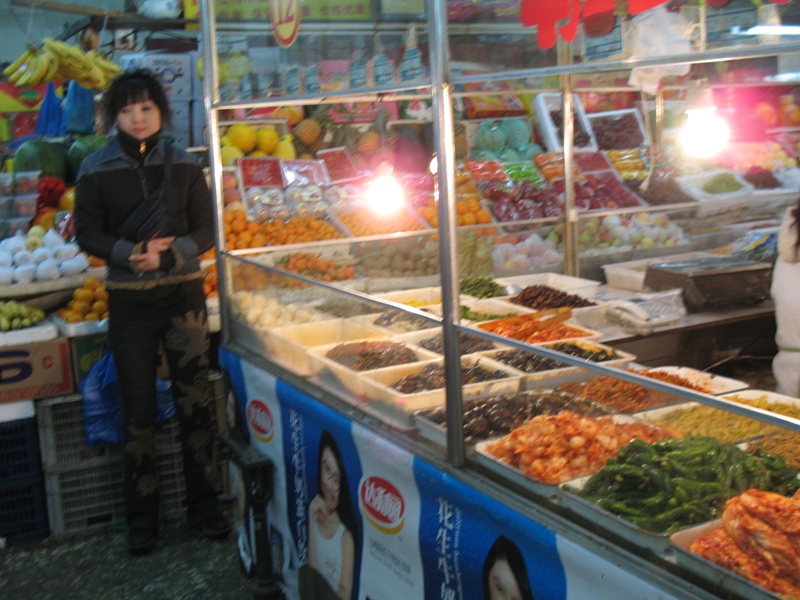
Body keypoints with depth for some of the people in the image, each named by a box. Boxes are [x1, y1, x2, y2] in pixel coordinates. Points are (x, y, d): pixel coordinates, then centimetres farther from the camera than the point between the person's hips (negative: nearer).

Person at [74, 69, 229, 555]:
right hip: (129, 302, 0)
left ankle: (204, 506, 19)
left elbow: (206, 232, 1)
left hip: (184, 295, 1)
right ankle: (142, 519, 18)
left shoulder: (184, 166, 2)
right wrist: (131, 254, -17)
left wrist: (167, 255, -17)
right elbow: (88, 233, 0)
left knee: (196, 403, 4)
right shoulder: (96, 170, 0)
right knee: (139, 410, 6)